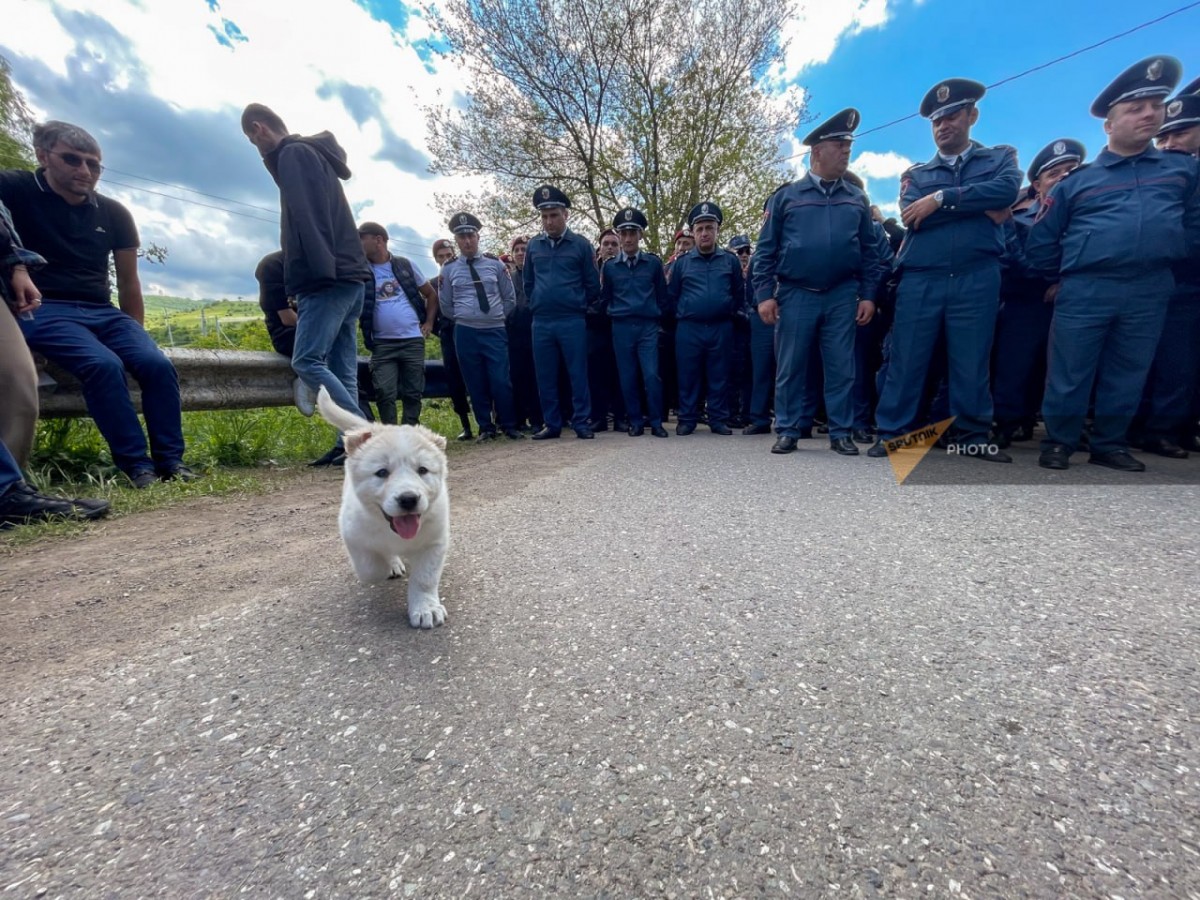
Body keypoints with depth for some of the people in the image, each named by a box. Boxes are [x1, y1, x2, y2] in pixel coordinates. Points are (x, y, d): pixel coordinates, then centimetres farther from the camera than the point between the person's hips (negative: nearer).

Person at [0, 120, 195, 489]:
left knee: (158, 364, -24)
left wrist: (135, 335, 15)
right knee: (104, 364, -32)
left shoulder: (114, 214, 14)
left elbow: (128, 283, 17)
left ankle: (170, 461, -20)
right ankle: (137, 465, -28)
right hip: (44, 310, -3)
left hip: (103, 312, 3)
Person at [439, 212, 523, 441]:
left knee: (501, 381, -7)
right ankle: (486, 428, 14)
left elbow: (510, 299, 11)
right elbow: (445, 306, 12)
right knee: (476, 384, 3)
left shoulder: (495, 264, 6)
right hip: (465, 333, 1)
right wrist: (463, 320, 9)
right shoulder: (448, 269, 5)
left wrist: (497, 317, 6)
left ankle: (509, 426, 9)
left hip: (495, 331, -1)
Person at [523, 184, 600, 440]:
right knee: (545, 377, 5)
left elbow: (593, 284, 4)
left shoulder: (580, 244, 2)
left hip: (572, 322, -3)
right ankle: (552, 424, 15)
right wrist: (537, 304, 15)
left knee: (578, 374, -2)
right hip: (541, 322, 3)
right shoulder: (533, 246, 11)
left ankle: (581, 423, 7)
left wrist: (579, 306, 9)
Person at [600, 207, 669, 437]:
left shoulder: (653, 262, 5)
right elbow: (604, 299, 15)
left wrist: (655, 315, 11)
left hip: (648, 327, -1)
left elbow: (662, 296, 11)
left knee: (651, 375, -10)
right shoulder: (609, 266, 6)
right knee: (628, 378, 3)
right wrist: (614, 315, 12)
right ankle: (636, 421, 13)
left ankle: (656, 422, 1)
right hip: (621, 328, 1)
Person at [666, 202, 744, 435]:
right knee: (688, 376, 2)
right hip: (688, 329, 0)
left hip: (721, 329, 0)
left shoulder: (731, 261, 8)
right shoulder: (682, 262, 7)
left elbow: (739, 294, 11)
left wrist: (728, 312, 5)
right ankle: (687, 419, 11)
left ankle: (718, 420, 13)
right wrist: (681, 316, 6)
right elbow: (671, 297, 10)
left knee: (719, 376, 4)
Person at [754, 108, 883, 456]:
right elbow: (766, 249, 2)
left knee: (841, 369, 2)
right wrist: (764, 294, -8)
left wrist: (868, 295, 2)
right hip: (795, 295, -2)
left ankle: (841, 434, 11)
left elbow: (870, 251, 12)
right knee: (790, 368, 0)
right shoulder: (786, 196, 7)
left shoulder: (857, 199, 14)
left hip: (842, 297, 2)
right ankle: (788, 432, 10)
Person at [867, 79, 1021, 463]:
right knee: (906, 361, -2)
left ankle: (973, 437, 12)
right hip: (919, 281, 1)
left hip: (977, 280, 0)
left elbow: (1006, 190, -6)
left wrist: (942, 199, -9)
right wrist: (980, 209, -4)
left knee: (972, 362, 2)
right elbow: (911, 218, -2)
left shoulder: (1001, 158, 17)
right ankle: (892, 433, 5)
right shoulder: (916, 175, 18)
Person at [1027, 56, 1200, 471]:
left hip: (1150, 292, 3)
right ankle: (1058, 443, 10)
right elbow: (1040, 241, 8)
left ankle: (1110, 445, 19)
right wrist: (1063, 277, 7)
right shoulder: (1078, 180, 6)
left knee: (1127, 376, 8)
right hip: (1084, 292, -3)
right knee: (1069, 375, -1)